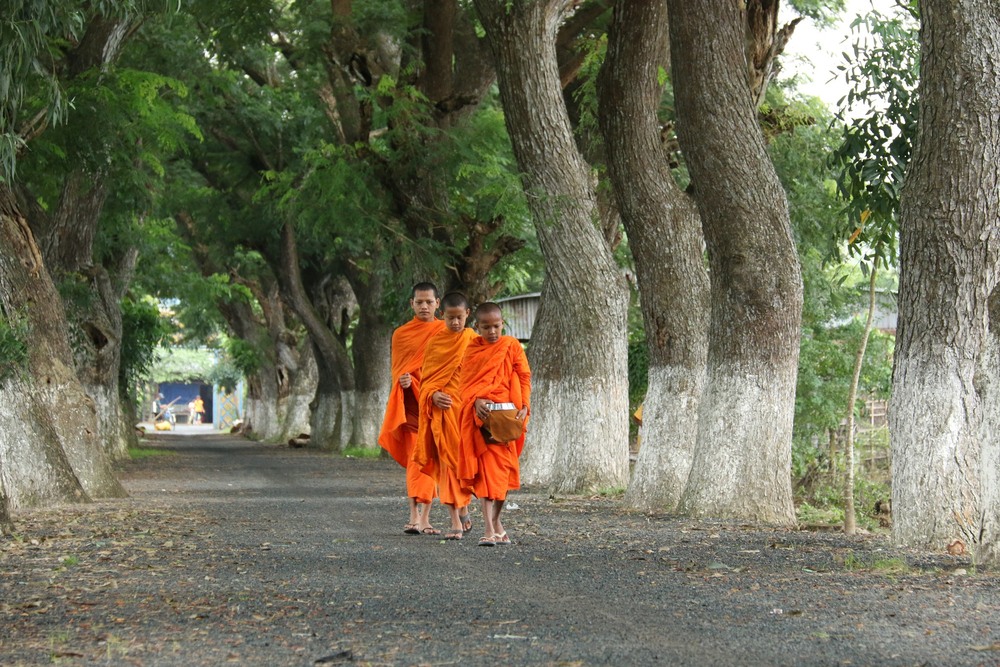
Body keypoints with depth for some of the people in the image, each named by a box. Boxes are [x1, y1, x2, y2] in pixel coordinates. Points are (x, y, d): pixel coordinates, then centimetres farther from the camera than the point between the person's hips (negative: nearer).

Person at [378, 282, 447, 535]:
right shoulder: (401, 334, 8)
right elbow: (397, 370, 9)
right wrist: (403, 380, -13)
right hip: (412, 403, -1)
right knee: (416, 459, -12)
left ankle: (425, 517, 7)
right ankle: (414, 517, -19)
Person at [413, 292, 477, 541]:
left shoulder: (473, 341, 3)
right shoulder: (435, 341, 7)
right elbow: (426, 377, 8)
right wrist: (433, 395, -10)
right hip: (442, 408, 1)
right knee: (446, 461, -3)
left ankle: (463, 509, 28)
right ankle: (455, 521, -2)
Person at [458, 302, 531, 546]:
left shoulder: (512, 347, 5)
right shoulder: (472, 350, 7)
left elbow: (524, 378, 3)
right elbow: (466, 382, 1)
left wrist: (524, 406, -10)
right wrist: (477, 401, -17)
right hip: (482, 415, -1)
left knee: (505, 467, 8)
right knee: (486, 467, -9)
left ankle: (496, 520, 25)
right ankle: (489, 528, -14)